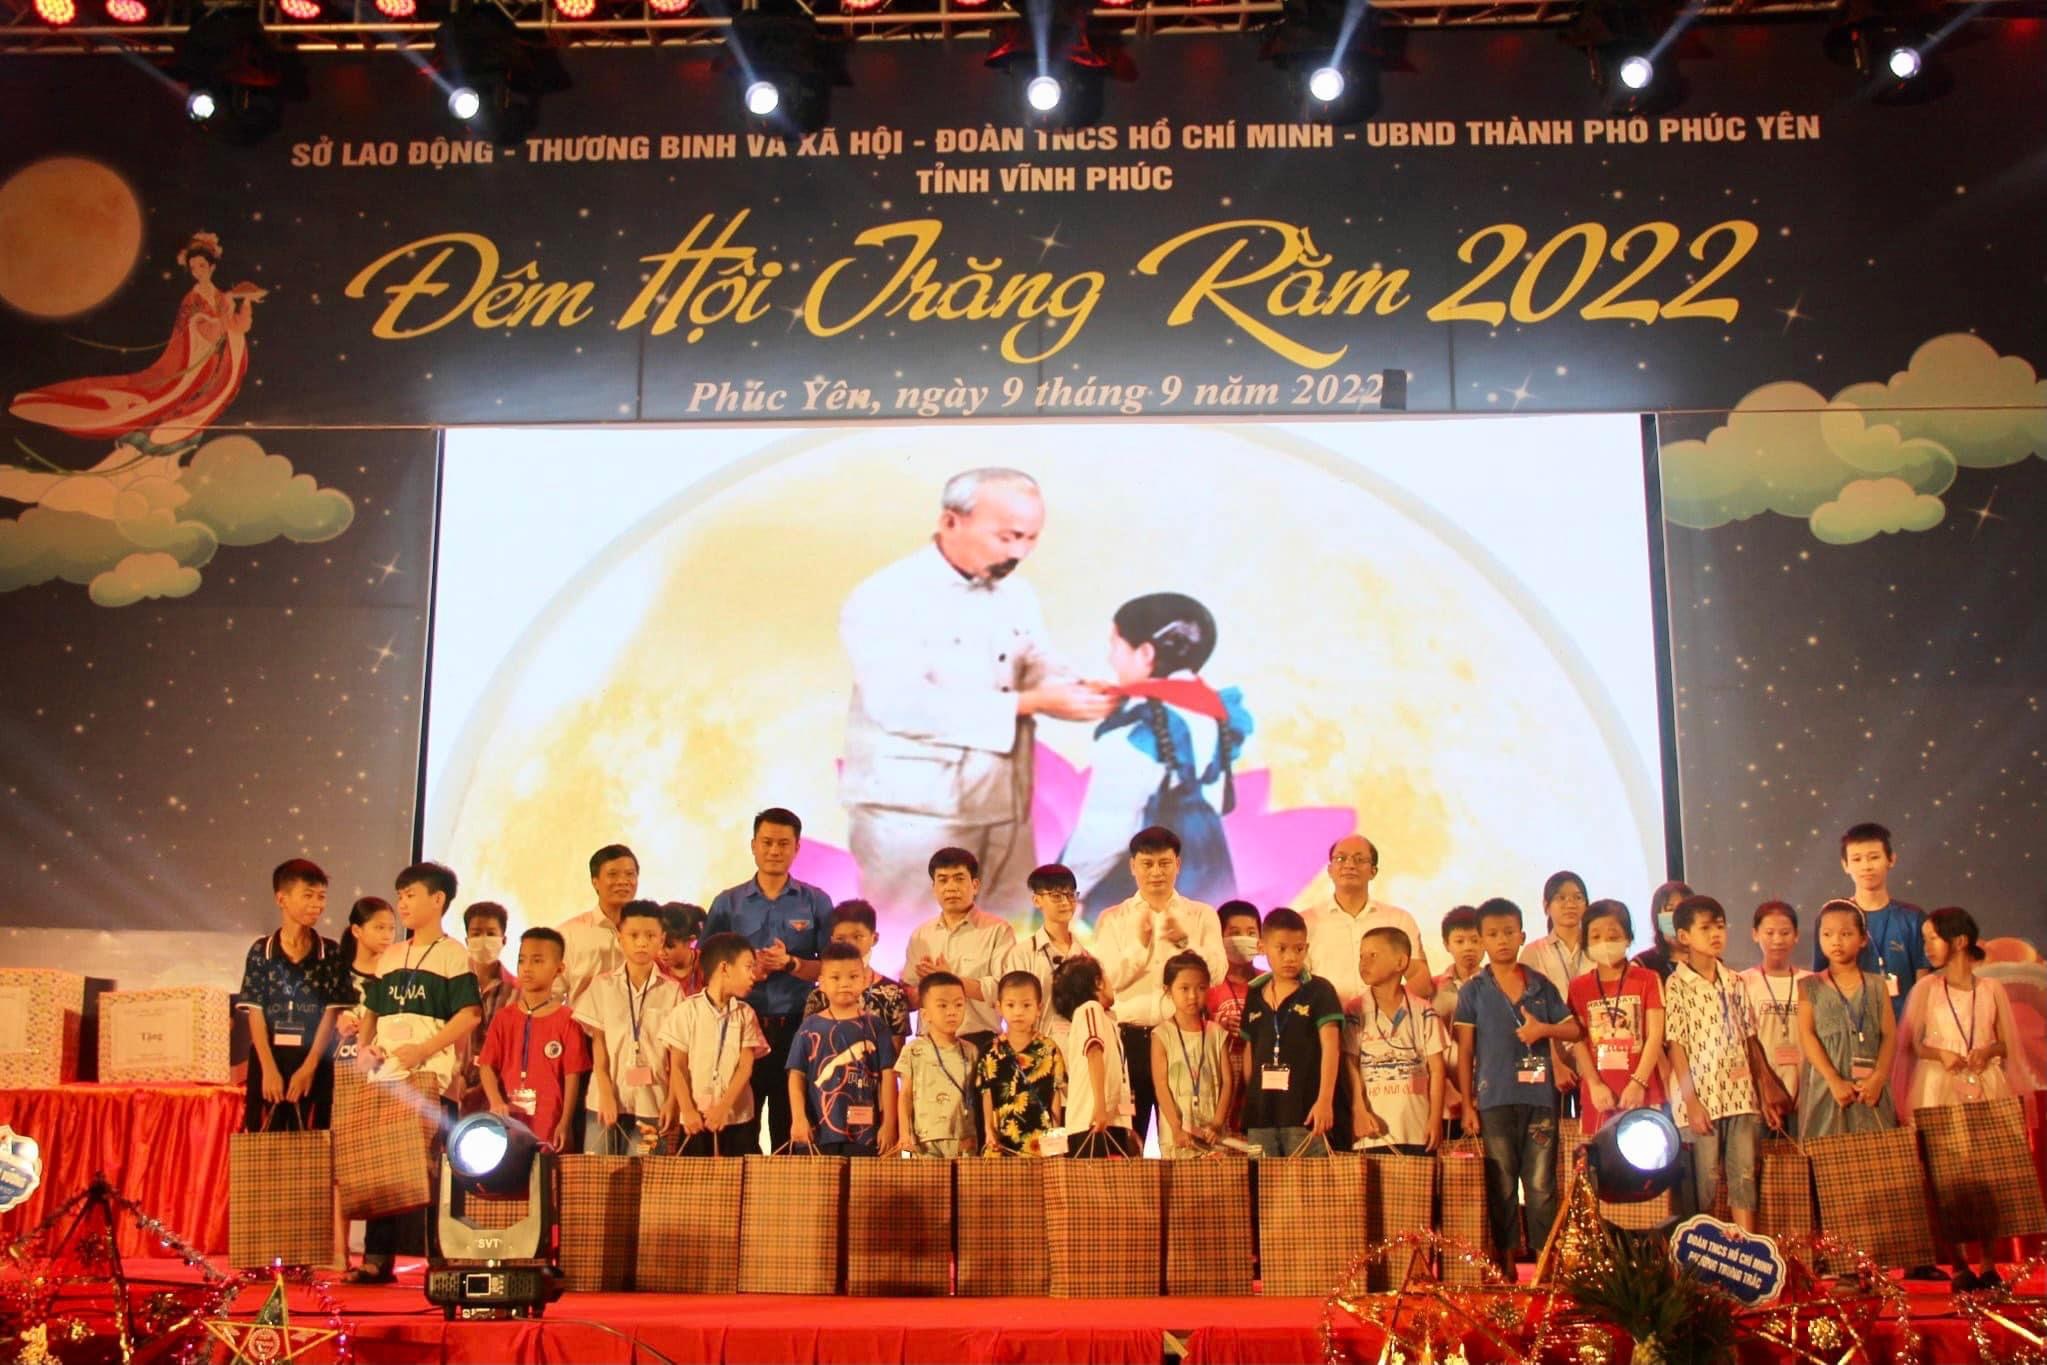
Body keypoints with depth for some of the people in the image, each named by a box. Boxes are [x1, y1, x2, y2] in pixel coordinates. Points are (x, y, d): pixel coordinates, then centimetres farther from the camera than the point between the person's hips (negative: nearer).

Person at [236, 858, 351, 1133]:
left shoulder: (331, 953, 2)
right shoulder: (260, 951, 2)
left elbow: (331, 1013, -1)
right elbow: (256, 1013, -2)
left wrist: (308, 1067, -9)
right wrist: (269, 1068, -10)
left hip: (314, 1064, 0)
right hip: (268, 1061, 0)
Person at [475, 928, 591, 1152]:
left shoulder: (566, 1020, -2)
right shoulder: (503, 1018, 8)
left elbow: (572, 1076, -3)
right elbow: (486, 1066, 4)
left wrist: (565, 1123, -8)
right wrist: (496, 1102, -13)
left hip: (549, 1126, -3)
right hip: (507, 1122, 3)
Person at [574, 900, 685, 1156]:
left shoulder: (671, 991, 1)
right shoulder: (602, 986, 2)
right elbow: (598, 1048, 2)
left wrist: (671, 1101, -3)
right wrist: (607, 1096, -7)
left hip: (651, 1103, 0)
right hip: (605, 1100, 1)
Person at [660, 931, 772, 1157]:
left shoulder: (746, 1014, 6)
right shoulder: (687, 1011, -2)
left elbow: (745, 1067, -1)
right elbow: (677, 1067, -2)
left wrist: (724, 1108, -14)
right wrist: (688, 1111, -10)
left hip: (737, 1119, 2)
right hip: (697, 1121, -2)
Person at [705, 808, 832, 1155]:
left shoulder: (816, 902, 6)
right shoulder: (727, 903, 8)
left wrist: (791, 963, -14)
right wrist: (746, 969, -13)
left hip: (796, 1026, 0)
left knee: (791, 1128, 4)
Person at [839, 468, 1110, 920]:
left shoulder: (1017, 594, 10)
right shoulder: (884, 597, -13)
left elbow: (1038, 674, 9)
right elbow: (902, 704, -24)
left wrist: (1083, 692, -15)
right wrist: (1028, 703, -26)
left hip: (1004, 809, 7)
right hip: (912, 811, -6)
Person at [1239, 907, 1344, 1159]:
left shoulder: (1319, 991, -2)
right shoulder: (1254, 996, 12)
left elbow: (1330, 1047, -11)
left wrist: (1325, 1100, -21)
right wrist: (1244, 1107, 14)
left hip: (1305, 1111, -4)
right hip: (1260, 1115, 4)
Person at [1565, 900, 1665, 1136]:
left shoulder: (1647, 980, 5)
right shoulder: (1579, 987, 9)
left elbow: (1655, 1035, -3)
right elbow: (1578, 1041, 2)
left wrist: (1638, 1082, -13)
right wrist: (1595, 1085, -10)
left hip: (1641, 1090, -1)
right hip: (1598, 1093, 1)